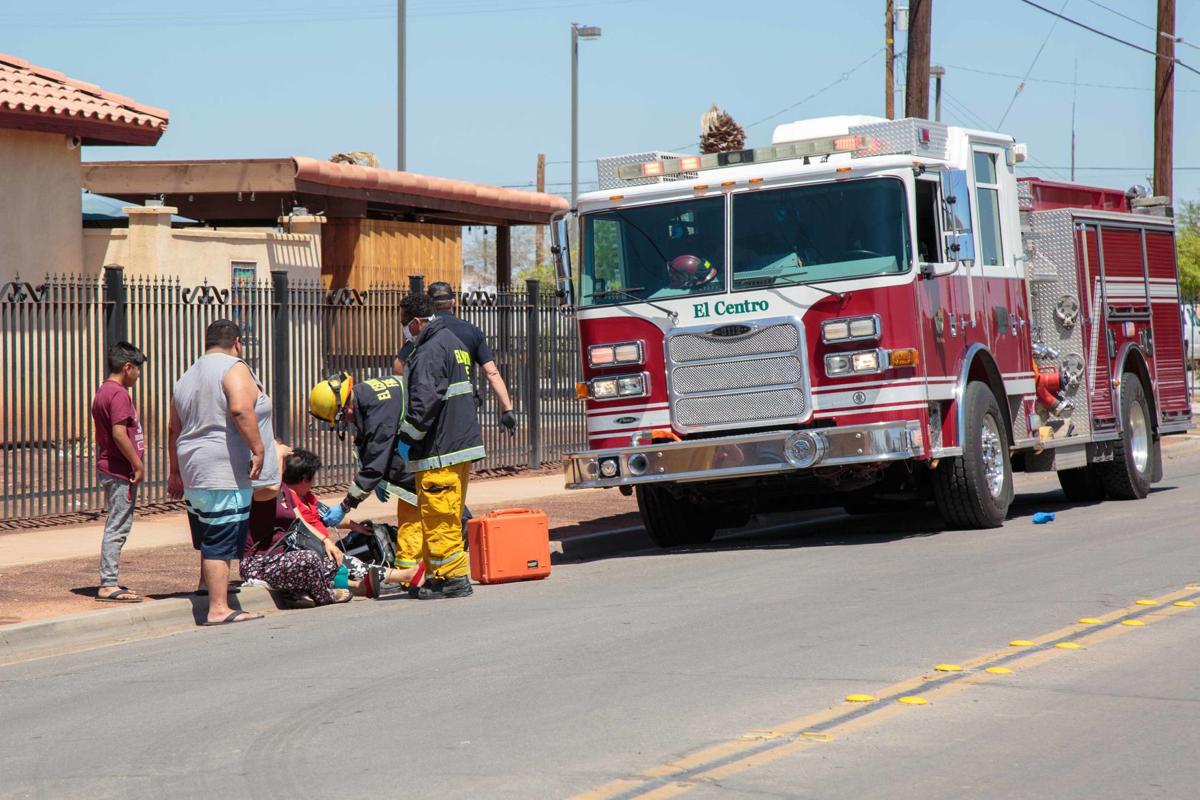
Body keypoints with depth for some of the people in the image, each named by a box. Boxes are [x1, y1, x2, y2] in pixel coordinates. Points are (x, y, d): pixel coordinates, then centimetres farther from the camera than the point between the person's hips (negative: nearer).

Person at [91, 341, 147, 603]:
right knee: (117, 527, -8)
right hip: (121, 471, -10)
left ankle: (109, 582, 19)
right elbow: (119, 434, -24)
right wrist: (138, 465, -17)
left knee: (116, 526, 15)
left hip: (109, 468, 10)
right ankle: (108, 586, -8)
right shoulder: (119, 394, -15)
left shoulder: (103, 391, 16)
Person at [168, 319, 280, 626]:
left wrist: (176, 472, 29)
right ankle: (219, 609, -13)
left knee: (209, 544, 17)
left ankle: (209, 591, 24)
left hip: (195, 474, 8)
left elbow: (175, 431, 24)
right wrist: (258, 448, -21)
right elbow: (241, 409, -24)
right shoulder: (234, 368, -6)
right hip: (227, 474, -8)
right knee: (222, 544, -10)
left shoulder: (188, 377, 20)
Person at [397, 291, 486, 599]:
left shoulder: (430, 351, -15)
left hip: (440, 450, -10)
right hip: (463, 444, 10)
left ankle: (453, 576, -6)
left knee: (438, 516, -6)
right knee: (449, 516, 16)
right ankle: (444, 575, 22)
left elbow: (424, 402, -24)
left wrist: (407, 437, -14)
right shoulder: (453, 342, 17)